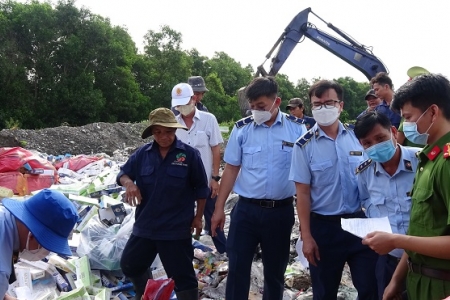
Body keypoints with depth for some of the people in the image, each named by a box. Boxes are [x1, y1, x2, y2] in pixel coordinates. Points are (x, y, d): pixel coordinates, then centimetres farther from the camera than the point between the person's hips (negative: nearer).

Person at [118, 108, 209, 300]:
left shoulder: (189, 154, -9)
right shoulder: (142, 153, 1)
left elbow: (201, 188, -1)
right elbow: (123, 173, 8)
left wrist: (198, 217, 0)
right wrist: (128, 182, -15)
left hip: (176, 229, -5)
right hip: (145, 225, 5)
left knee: (182, 276, 4)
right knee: (129, 265, 21)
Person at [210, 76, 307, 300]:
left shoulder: (297, 128, -5)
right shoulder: (242, 128, -3)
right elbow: (231, 170, 3)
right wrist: (219, 208, 1)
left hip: (281, 211, 0)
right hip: (246, 209, 0)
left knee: (275, 270, 15)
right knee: (237, 267, 7)